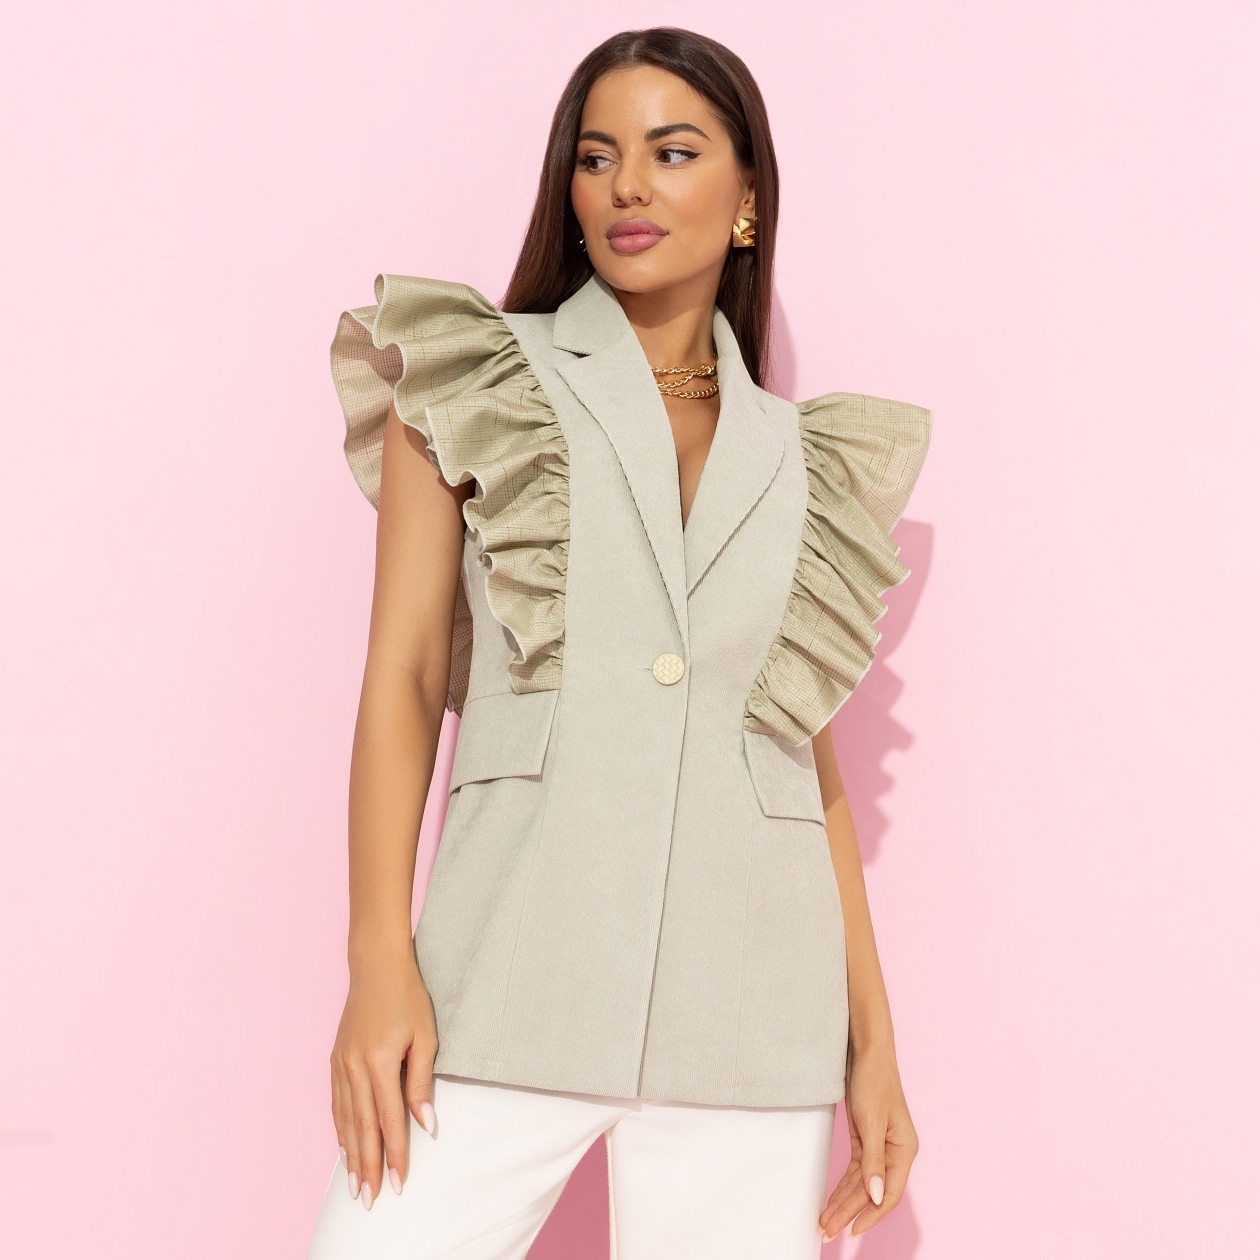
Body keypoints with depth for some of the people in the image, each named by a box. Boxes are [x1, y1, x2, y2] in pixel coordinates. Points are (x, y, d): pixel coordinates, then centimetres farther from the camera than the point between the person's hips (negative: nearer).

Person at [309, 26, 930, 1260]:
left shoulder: (803, 458, 14)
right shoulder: (478, 387, 8)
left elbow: (816, 759, 14)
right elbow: (402, 676, 2)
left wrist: (874, 1042, 11)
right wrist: (380, 962, -9)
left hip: (750, 1014, 2)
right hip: (508, 989, -1)